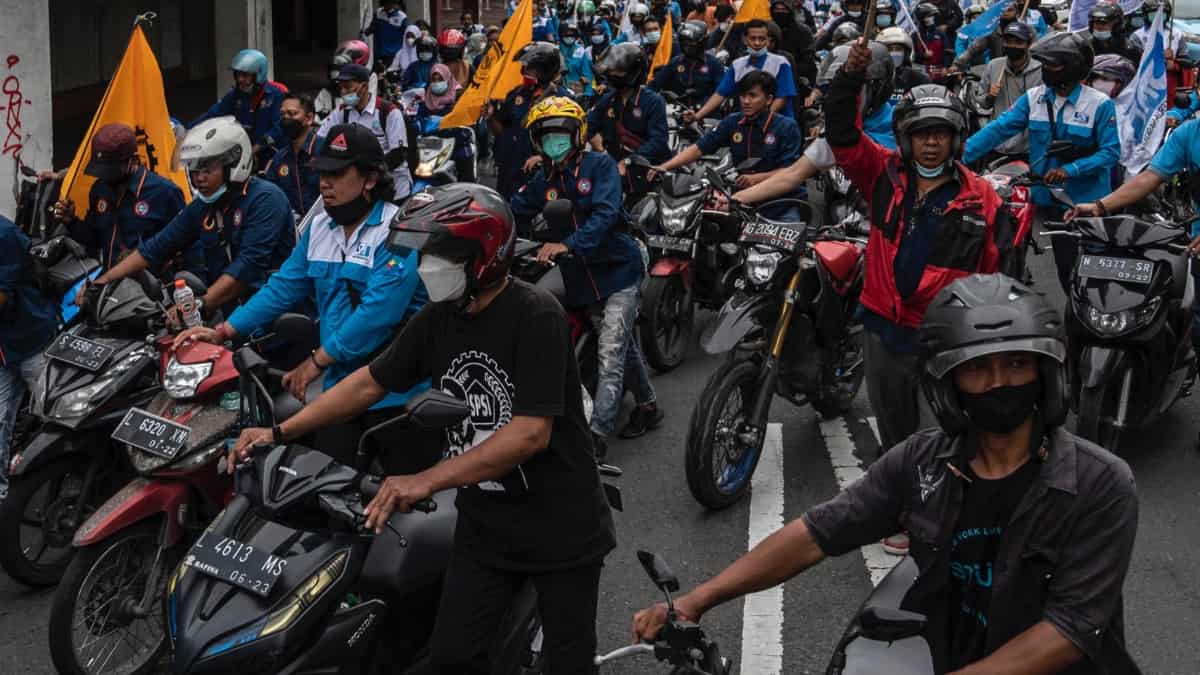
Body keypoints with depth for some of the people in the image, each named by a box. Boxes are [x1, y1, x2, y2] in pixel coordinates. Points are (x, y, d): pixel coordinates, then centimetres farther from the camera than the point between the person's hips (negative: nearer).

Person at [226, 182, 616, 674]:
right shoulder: (437, 319, 1)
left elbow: (530, 433, -28)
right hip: (484, 523, 6)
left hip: (560, 526, -5)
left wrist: (426, 482, -32)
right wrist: (280, 432, -1)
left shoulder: (535, 316, -21)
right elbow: (370, 381, 8)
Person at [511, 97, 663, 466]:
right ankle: (648, 405, 38)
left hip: (617, 269, -6)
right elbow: (513, 212, 1)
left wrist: (568, 244, -38)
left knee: (610, 355, -13)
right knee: (625, 346, 21)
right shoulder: (544, 180, 7)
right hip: (582, 279, 6)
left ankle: (597, 436, -17)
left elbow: (605, 213, -25)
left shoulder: (599, 165, -11)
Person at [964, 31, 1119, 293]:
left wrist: (1071, 169, -24)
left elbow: (1111, 151, -13)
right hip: (1051, 200, 4)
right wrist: (961, 153, -20)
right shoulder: (1033, 98, 1)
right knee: (1065, 267, 13)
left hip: (1087, 201, -4)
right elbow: (999, 129, -7)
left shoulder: (1099, 104, -10)